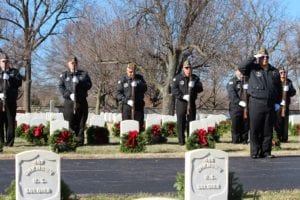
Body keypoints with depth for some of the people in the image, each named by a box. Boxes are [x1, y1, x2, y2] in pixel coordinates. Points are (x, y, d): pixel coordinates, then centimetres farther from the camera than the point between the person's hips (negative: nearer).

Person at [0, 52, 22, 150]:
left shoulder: (14, 71, 14)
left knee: (10, 122, 1)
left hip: (11, 101, 0)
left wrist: (9, 78, -14)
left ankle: (10, 141, 5)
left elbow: (19, 82, 1)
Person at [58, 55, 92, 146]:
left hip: (82, 102, 1)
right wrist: (69, 94, -12)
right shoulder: (64, 75, 13)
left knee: (81, 124, -1)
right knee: (70, 124, -5)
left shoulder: (84, 74, 15)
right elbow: (60, 87, 3)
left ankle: (80, 141, 5)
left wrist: (79, 82, -12)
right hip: (69, 102, -1)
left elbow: (89, 85, 4)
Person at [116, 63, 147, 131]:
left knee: (139, 125, 3)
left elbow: (145, 88, 3)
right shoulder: (122, 80, 2)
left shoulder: (140, 78, 11)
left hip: (138, 105, 3)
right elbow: (118, 94, -3)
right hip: (126, 105, -2)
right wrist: (127, 101, -17)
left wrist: (137, 85, -15)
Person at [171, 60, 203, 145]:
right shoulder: (177, 78, 1)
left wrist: (193, 86, -20)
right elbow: (173, 89, -9)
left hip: (191, 103, 3)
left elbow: (200, 88, 1)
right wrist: (183, 96, -21)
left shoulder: (195, 78, 11)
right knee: (181, 122, -3)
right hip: (181, 103, -3)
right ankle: (181, 140, 1)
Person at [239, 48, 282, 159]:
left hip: (270, 104, 3)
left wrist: (277, 102, 9)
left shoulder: (274, 71, 15)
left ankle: (266, 152, 12)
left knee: (268, 130, 6)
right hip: (256, 103, -3)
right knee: (255, 130, -2)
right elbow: (241, 67, -12)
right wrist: (254, 58, -7)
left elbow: (279, 88, 17)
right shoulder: (253, 69, 6)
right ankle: (255, 152, 3)